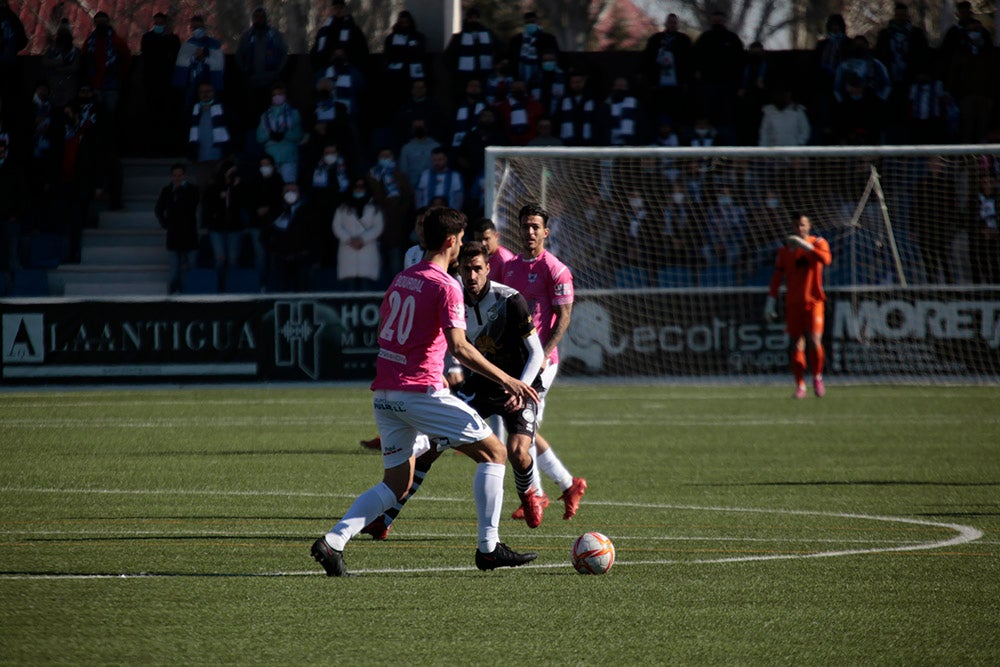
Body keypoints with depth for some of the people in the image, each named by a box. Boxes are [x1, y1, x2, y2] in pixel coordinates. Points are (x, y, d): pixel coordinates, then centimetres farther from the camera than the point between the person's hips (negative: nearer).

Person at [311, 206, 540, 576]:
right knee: (494, 452, 3)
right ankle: (489, 548, -3)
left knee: (396, 484, 13)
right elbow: (459, 347, -20)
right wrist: (506, 380, -17)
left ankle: (333, 541, -5)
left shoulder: (401, 278, 14)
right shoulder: (445, 286, -10)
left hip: (384, 392, 8)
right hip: (420, 391, -8)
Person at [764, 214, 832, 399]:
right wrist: (771, 300, 4)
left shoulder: (818, 243, 2)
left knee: (815, 341, -14)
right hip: (793, 303, 2)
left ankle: (817, 377, 8)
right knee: (797, 345, -2)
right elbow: (777, 276, 10)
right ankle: (800, 386, 4)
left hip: (814, 301, -2)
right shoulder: (785, 250, 9)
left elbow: (826, 259, -19)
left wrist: (804, 245, -24)